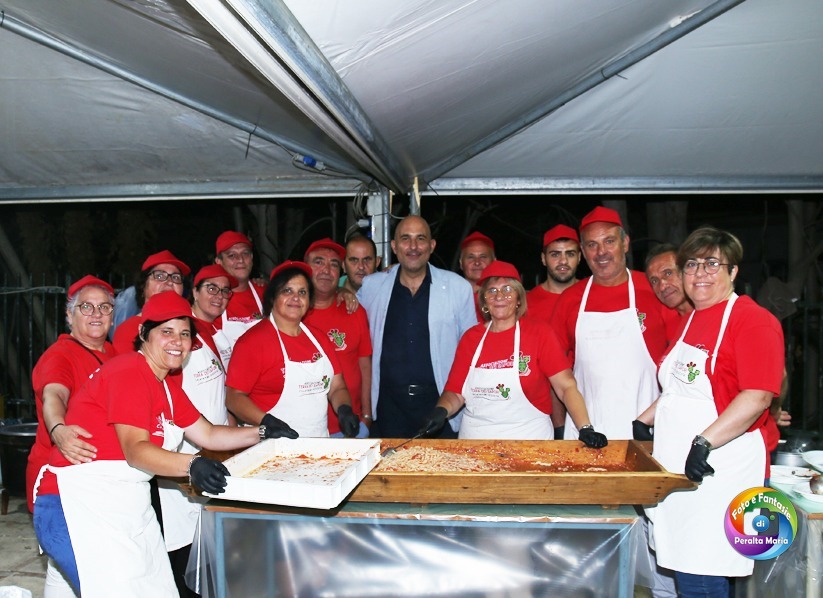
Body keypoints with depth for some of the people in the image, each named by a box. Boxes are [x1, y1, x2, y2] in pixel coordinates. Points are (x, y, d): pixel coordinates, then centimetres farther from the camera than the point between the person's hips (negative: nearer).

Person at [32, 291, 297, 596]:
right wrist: (191, 466, -37)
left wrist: (263, 433, 7)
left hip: (132, 507, 9)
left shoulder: (167, 387, 15)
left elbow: (208, 435, 17)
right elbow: (135, 451, -24)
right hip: (83, 505, -9)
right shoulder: (129, 372, -15)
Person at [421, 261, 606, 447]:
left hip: (529, 439, -3)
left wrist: (585, 429, -20)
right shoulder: (471, 337, 3)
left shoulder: (539, 332, -5)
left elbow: (566, 386, -10)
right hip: (475, 439, 3)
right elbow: (455, 393, 4)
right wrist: (441, 411, -15)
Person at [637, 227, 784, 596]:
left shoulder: (753, 320, -10)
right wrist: (643, 422, 19)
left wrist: (704, 443, -24)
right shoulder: (691, 320, 16)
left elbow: (758, 396, -20)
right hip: (677, 468, 8)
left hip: (717, 469, -8)